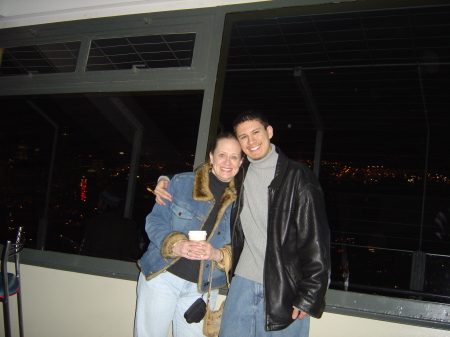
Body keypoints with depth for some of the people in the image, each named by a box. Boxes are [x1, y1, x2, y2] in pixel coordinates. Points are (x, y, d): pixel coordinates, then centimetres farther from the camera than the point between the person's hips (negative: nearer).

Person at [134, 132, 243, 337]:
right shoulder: (181, 182, -4)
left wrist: (218, 255, -21)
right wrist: (175, 244, -23)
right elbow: (155, 221, -4)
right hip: (162, 276, -1)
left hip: (202, 288, 2)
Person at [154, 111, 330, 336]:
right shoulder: (238, 176, 10)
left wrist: (308, 295, -13)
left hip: (284, 290, -4)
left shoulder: (297, 176, -5)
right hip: (242, 283, 5)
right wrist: (165, 182, 10)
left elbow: (316, 239, -9)